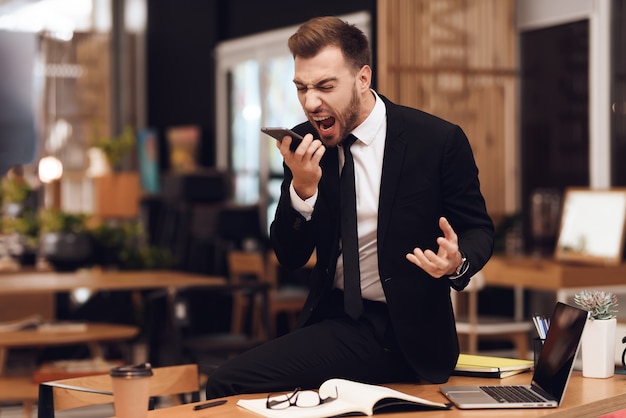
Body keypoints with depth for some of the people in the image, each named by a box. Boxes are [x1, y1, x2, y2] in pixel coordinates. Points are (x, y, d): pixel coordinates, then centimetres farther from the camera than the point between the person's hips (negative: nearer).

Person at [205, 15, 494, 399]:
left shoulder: (439, 141, -10)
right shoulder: (307, 145, 2)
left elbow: (479, 230, 2)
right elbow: (290, 257, 4)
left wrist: (458, 262, -22)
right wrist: (303, 187, -15)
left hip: (406, 334, -5)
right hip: (336, 320, 5)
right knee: (226, 384, -15)